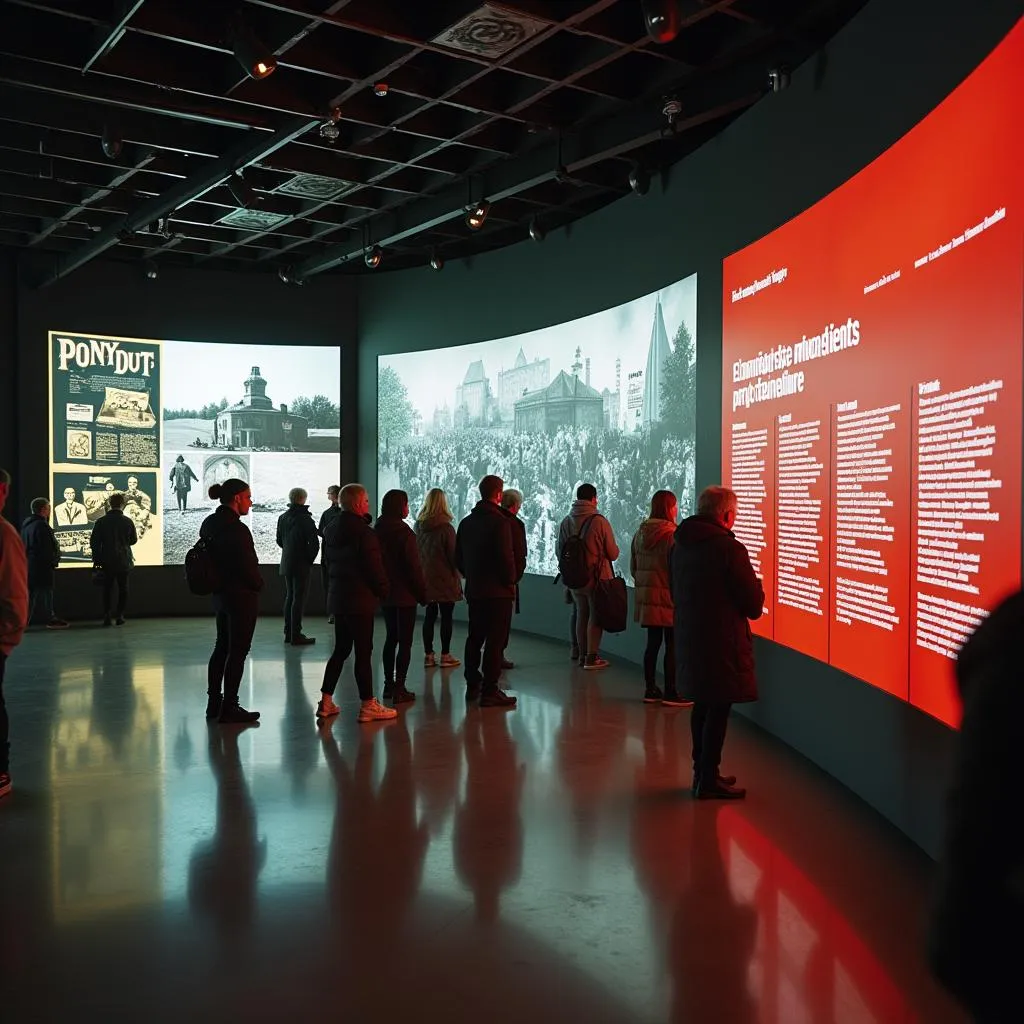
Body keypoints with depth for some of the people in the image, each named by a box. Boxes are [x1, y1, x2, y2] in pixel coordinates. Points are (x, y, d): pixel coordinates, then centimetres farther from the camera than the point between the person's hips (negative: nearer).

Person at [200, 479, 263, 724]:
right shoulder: (237, 529, -21)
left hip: (220, 594, 9)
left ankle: (214, 704, 26)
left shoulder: (210, 524, 7)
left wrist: (219, 582, 15)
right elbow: (248, 567, -20)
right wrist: (258, 584, -2)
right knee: (238, 651, -1)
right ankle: (229, 709, 4)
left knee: (222, 648, 17)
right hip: (242, 596, -9)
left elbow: (209, 558, 13)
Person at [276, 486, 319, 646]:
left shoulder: (282, 517, 7)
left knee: (289, 597, 15)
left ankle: (288, 633, 20)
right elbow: (314, 543, -18)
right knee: (299, 598, -4)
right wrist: (310, 559, -4)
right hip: (301, 565, -7)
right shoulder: (305, 518, -14)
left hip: (287, 564, 7)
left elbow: (279, 541, 16)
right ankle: (296, 636, -3)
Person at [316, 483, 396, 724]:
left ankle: (326, 702, 17)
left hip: (337, 596, 8)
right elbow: (374, 568, -16)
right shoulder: (363, 532, -16)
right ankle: (368, 706, 2)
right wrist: (383, 590, -3)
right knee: (363, 652, -3)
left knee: (341, 649, 16)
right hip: (360, 599, -8)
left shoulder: (331, 529, 11)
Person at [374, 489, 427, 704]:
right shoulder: (404, 533, -16)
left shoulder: (377, 531, 6)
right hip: (404, 594, -7)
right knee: (405, 640, -1)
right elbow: (414, 566, -16)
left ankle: (389, 684, 20)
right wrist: (422, 593, -8)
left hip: (385, 593, 7)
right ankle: (399, 688, -2)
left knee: (391, 637, 17)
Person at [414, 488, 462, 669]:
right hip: (445, 579, -5)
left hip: (425, 578, 5)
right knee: (446, 617, 3)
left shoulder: (418, 526, 1)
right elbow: (453, 555, -11)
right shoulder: (446, 528, -15)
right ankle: (445, 656, 6)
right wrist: (458, 573, 4)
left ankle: (428, 654, 14)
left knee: (429, 615, 11)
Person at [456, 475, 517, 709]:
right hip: (498, 591, -7)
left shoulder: (466, 522, 9)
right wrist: (511, 581, -5)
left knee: (474, 638, 17)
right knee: (495, 641, -3)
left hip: (474, 590, 7)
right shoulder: (499, 521, -15)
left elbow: (458, 557, 14)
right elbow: (506, 557, -19)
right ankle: (489, 691, -3)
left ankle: (472, 685, 26)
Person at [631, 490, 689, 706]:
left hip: (645, 596, 7)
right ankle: (670, 693, 4)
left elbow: (633, 568, 13)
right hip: (667, 597, -7)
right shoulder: (671, 534, -14)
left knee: (653, 642, 13)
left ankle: (650, 689, 18)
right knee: (672, 645, 1)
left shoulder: (640, 533, 8)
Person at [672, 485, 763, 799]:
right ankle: (709, 780, 6)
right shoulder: (730, 548, -18)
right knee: (718, 709, 1)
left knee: (702, 706, 18)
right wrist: (758, 589, 5)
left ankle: (702, 772, 27)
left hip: (689, 640, 8)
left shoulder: (679, 545, 7)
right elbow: (754, 605, -14)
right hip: (721, 644, -8)